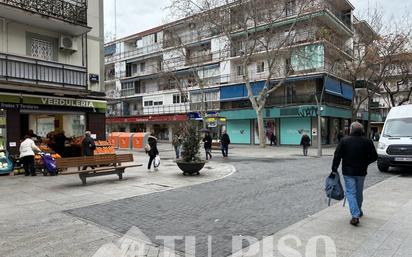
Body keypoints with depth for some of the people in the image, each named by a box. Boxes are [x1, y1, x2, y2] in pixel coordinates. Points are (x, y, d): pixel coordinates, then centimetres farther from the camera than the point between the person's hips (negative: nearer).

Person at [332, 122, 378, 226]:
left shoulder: (344, 140, -7)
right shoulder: (367, 141, -1)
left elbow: (337, 156, -9)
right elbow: (374, 157, 2)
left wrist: (334, 168, -3)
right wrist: (364, 163, 17)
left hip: (348, 172, -3)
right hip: (361, 172, 3)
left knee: (350, 192, 0)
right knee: (359, 192, 19)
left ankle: (355, 215, -11)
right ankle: (358, 212, 34)